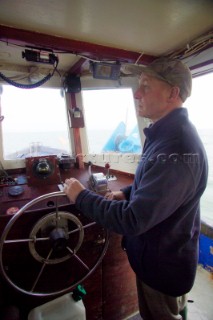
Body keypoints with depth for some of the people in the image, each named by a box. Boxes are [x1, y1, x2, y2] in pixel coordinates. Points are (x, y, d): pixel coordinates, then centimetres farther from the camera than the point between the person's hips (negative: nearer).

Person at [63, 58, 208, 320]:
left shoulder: (177, 147, -33)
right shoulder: (165, 133, 1)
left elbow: (134, 220, -33)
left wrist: (80, 196, -21)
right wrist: (126, 193, -2)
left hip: (164, 267, -8)